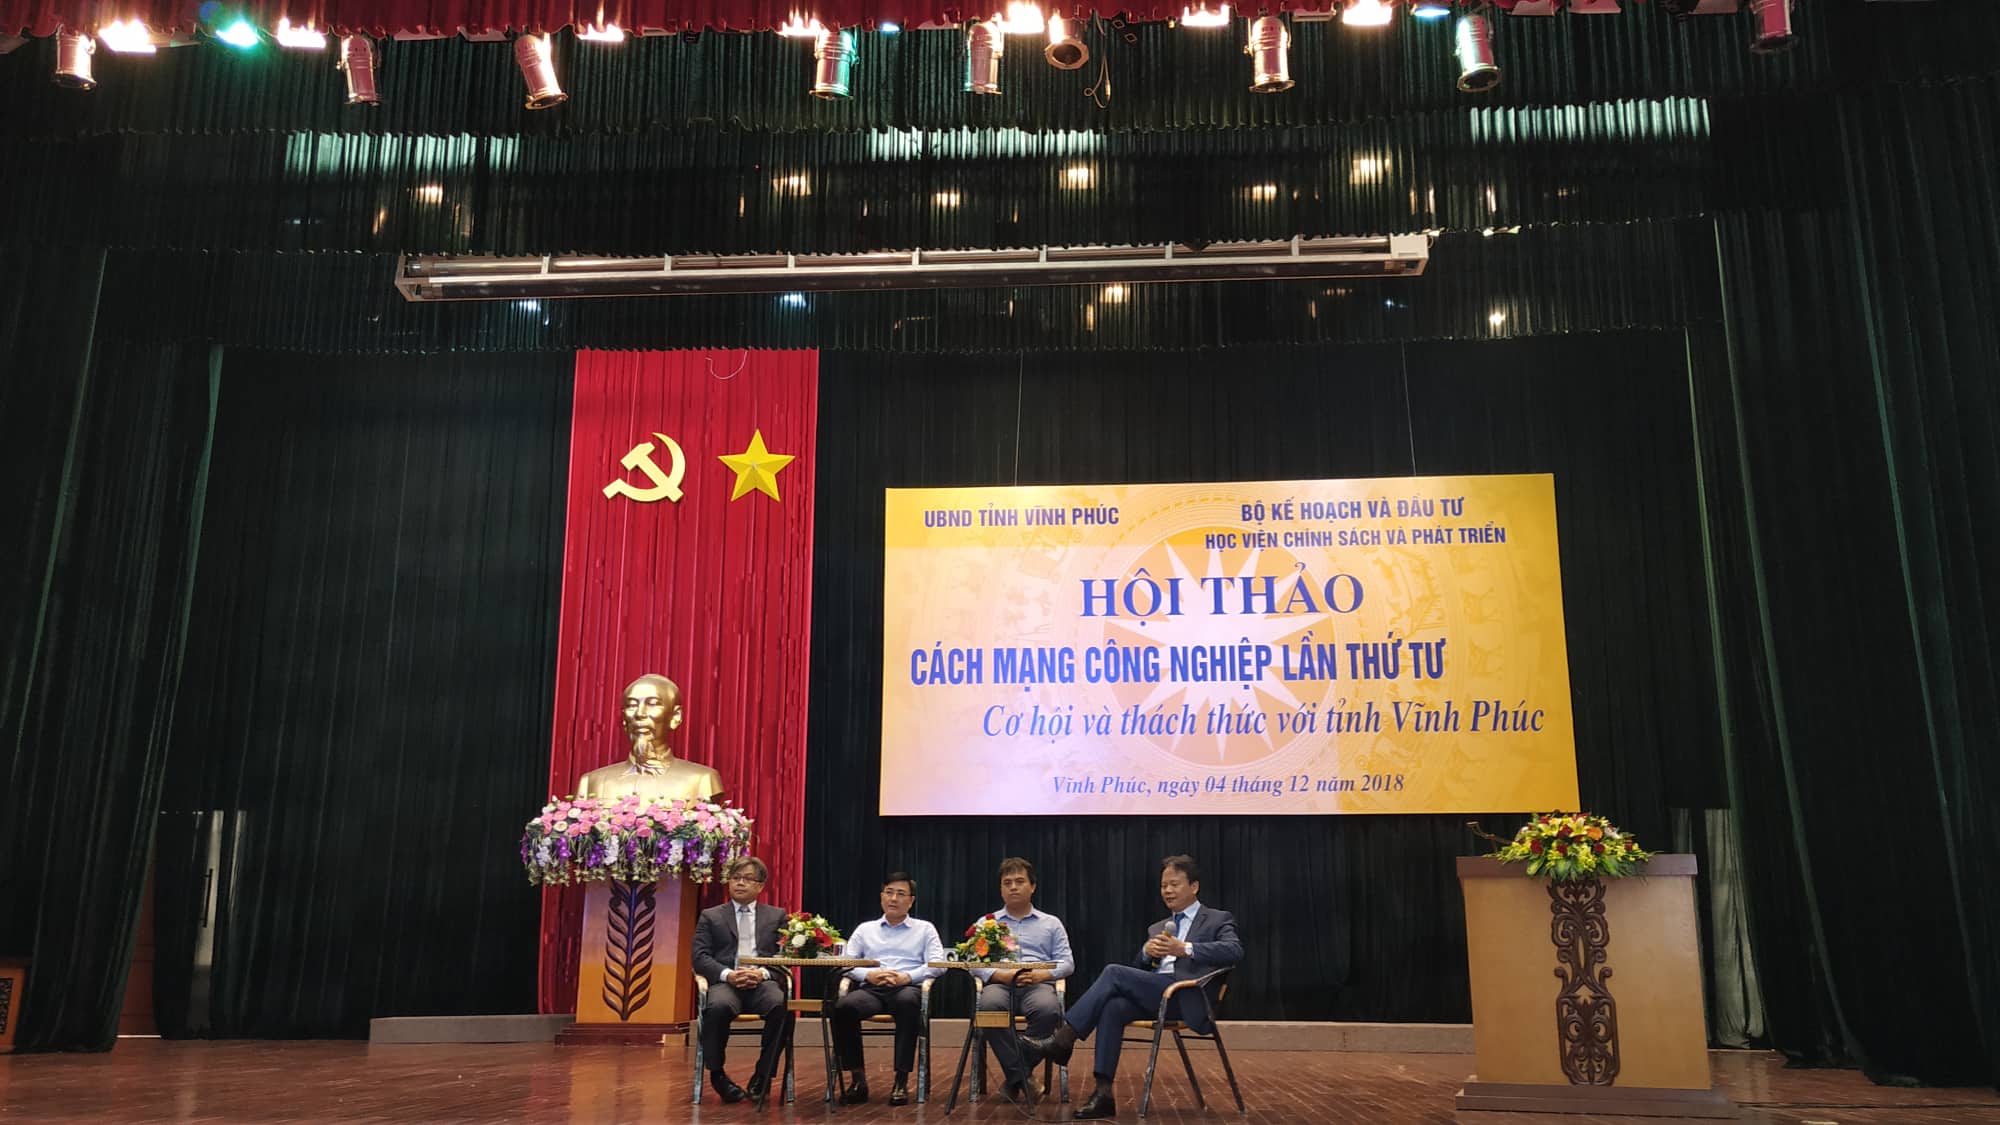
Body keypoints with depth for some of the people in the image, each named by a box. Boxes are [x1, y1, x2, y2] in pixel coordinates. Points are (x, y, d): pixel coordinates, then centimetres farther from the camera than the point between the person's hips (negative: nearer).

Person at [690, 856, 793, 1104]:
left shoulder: (776, 916, 19)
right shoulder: (710, 916, 18)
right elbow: (700, 956, 6)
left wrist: (762, 973, -12)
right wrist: (728, 974, -13)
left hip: (763, 982, 1)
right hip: (726, 982, 0)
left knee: (782, 1007, -34)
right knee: (719, 1007, -37)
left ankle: (763, 1075, -15)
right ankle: (717, 1074, -15)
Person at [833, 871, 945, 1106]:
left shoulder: (924, 929, 20)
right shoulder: (865, 929, 25)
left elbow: (937, 963, 6)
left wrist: (907, 977, -10)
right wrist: (869, 975, -8)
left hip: (908, 987, -1)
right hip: (871, 989, 2)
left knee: (908, 1002, -40)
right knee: (843, 1007, -34)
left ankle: (901, 1080, -35)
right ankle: (857, 1078, -21)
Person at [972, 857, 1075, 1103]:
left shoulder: (1051, 923, 21)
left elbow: (1067, 962, 12)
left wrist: (1041, 975, -9)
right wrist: (1001, 974, -11)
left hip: (1038, 984, 0)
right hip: (999, 983, 0)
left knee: (1048, 1009, -37)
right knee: (989, 1006, -38)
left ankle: (1015, 1075, -22)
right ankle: (1020, 1075, -26)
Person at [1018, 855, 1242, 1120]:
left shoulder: (1218, 920, 11)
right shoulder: (1157, 929, 29)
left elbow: (1235, 951, -10)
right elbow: (1137, 971, 20)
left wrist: (1185, 948, -21)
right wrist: (1146, 952, -3)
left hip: (1188, 999, -5)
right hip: (1153, 995, 6)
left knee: (1114, 972, -24)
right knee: (1113, 1007, -29)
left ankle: (1063, 1039, -22)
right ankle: (1103, 1093, -31)